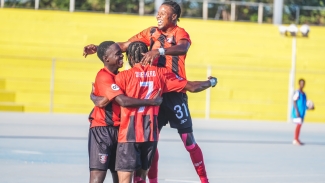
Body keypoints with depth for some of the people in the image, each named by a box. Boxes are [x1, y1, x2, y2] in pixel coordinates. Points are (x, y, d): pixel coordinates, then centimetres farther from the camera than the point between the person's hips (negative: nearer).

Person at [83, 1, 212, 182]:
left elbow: (182, 48, -30)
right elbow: (125, 45, 10)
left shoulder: (180, 33, -7)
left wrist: (160, 50, -46)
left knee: (188, 139, -2)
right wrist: (99, 48, 0)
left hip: (175, 93, -5)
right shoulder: (151, 32, 10)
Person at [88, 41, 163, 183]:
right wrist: (152, 102, -21)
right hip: (102, 130, -9)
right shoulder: (104, 77, -17)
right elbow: (123, 101, -27)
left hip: (118, 130, 9)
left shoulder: (117, 76, 13)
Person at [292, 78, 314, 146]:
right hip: (298, 112, -8)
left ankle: (297, 139, 13)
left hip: (302, 112, 8)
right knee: (298, 124, -12)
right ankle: (295, 140, -11)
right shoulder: (297, 92, -10)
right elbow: (294, 102, -13)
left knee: (299, 125, 9)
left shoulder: (303, 93, 15)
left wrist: (309, 108, 10)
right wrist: (297, 111, -18)